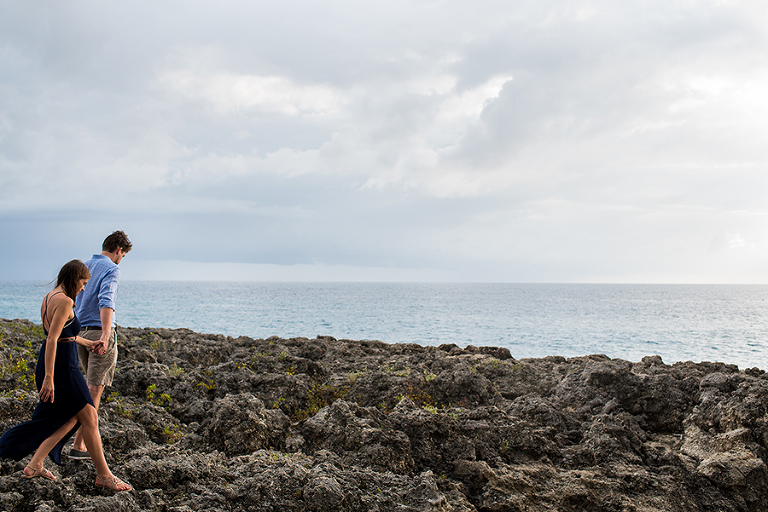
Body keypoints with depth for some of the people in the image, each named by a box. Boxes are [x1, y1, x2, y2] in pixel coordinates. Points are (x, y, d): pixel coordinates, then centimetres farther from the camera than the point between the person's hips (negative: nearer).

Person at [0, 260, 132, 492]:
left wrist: (86, 343, 36)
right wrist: (49, 377, -25)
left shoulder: (50, 297, 13)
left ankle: (35, 465, 16)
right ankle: (104, 475, 7)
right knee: (90, 418, -1)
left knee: (71, 418, 17)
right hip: (61, 366, -10)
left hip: (55, 362, 10)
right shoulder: (65, 301, -17)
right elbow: (52, 339, -24)